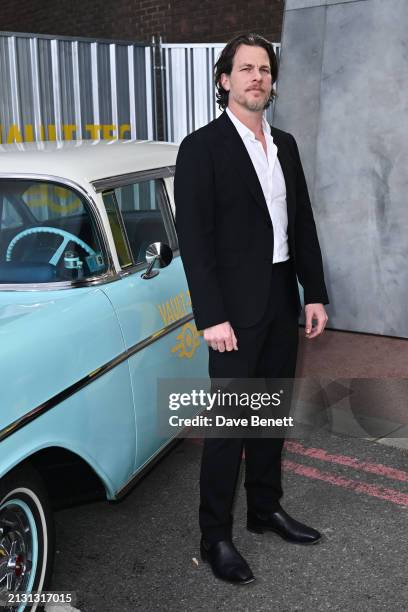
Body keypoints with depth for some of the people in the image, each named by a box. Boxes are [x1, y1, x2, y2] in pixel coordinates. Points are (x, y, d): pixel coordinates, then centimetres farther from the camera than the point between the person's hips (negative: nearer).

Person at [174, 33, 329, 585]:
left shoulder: (285, 145, 11)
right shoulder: (202, 147, -9)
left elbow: (303, 223, 13)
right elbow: (194, 238, -13)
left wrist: (315, 293, 7)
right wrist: (212, 317, -17)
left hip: (283, 301, 7)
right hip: (237, 306, -6)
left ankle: (266, 508, 33)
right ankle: (216, 536, 14)